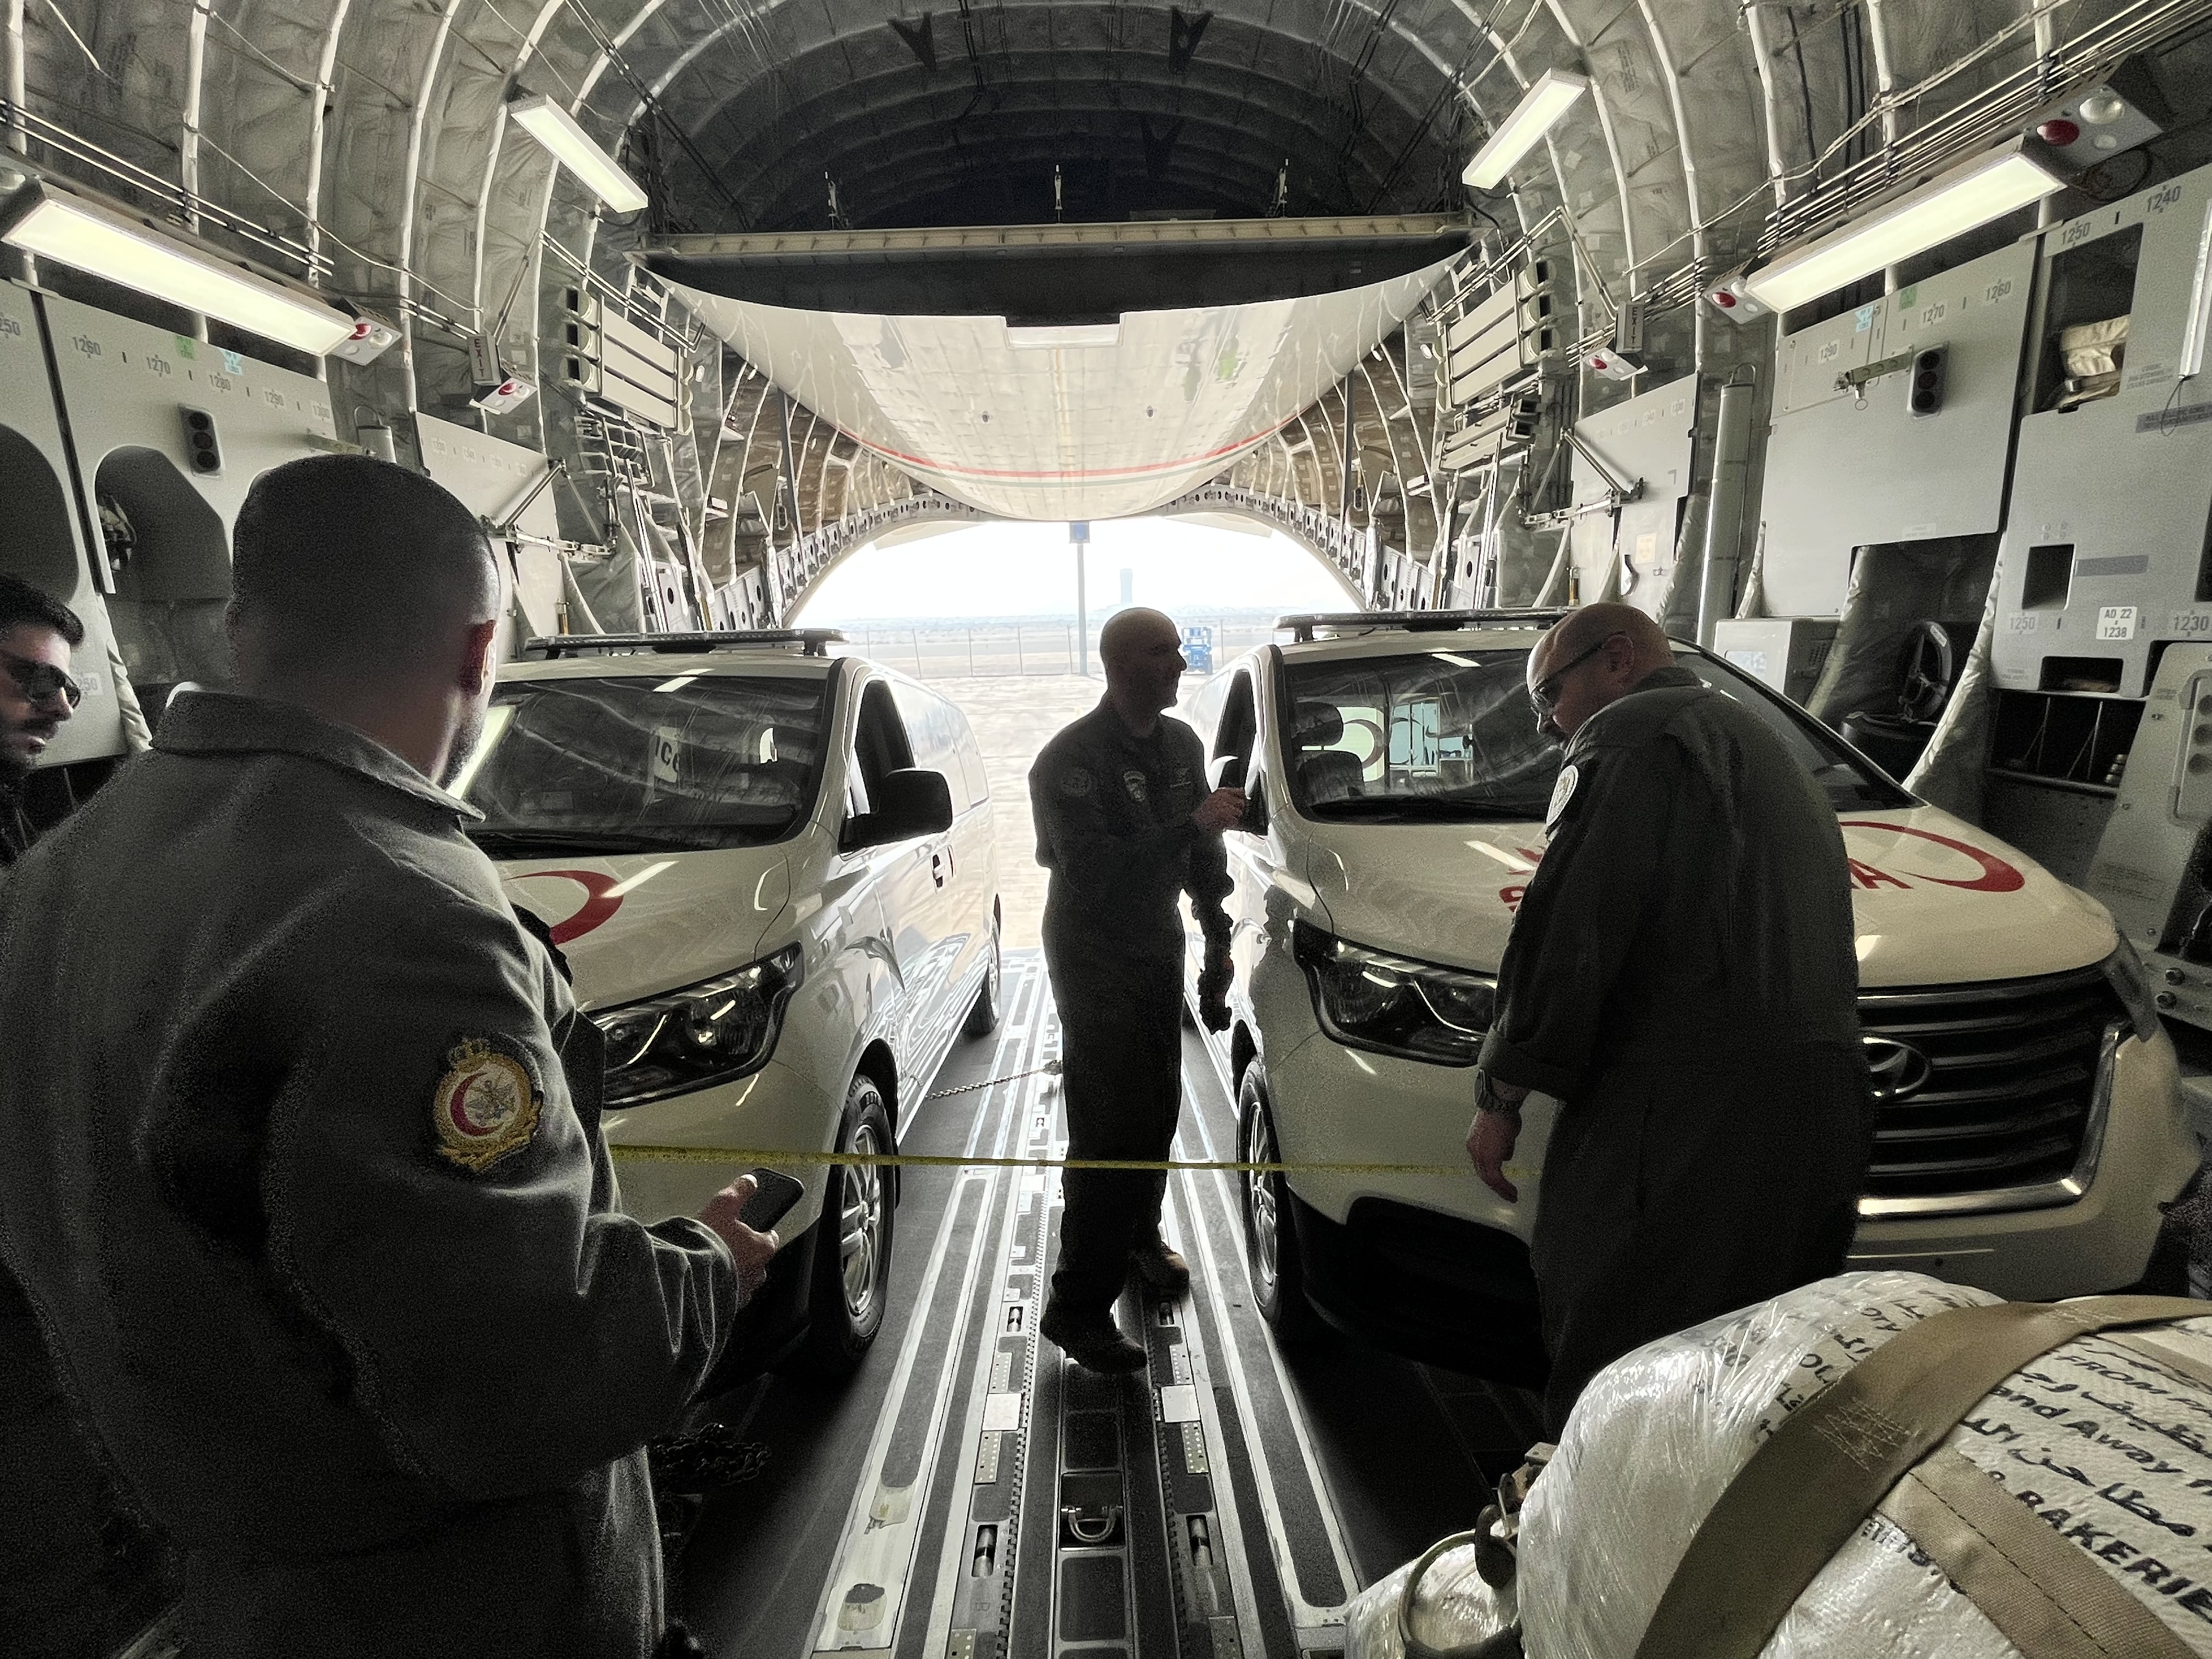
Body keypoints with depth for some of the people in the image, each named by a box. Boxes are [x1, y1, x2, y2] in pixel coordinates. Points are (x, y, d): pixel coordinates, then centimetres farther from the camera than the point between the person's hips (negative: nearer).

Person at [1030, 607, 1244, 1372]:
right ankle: (1077, 1306, 7)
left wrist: (1218, 939, 11)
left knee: (1158, 1108, 17)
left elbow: (1203, 852, 11)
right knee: (1111, 1128, -6)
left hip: (1160, 948, 7)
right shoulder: (1070, 758, -21)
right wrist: (1195, 824, -31)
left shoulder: (1182, 743, 3)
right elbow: (1094, 871, -31)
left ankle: (1140, 1235, 41)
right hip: (1094, 958, -7)